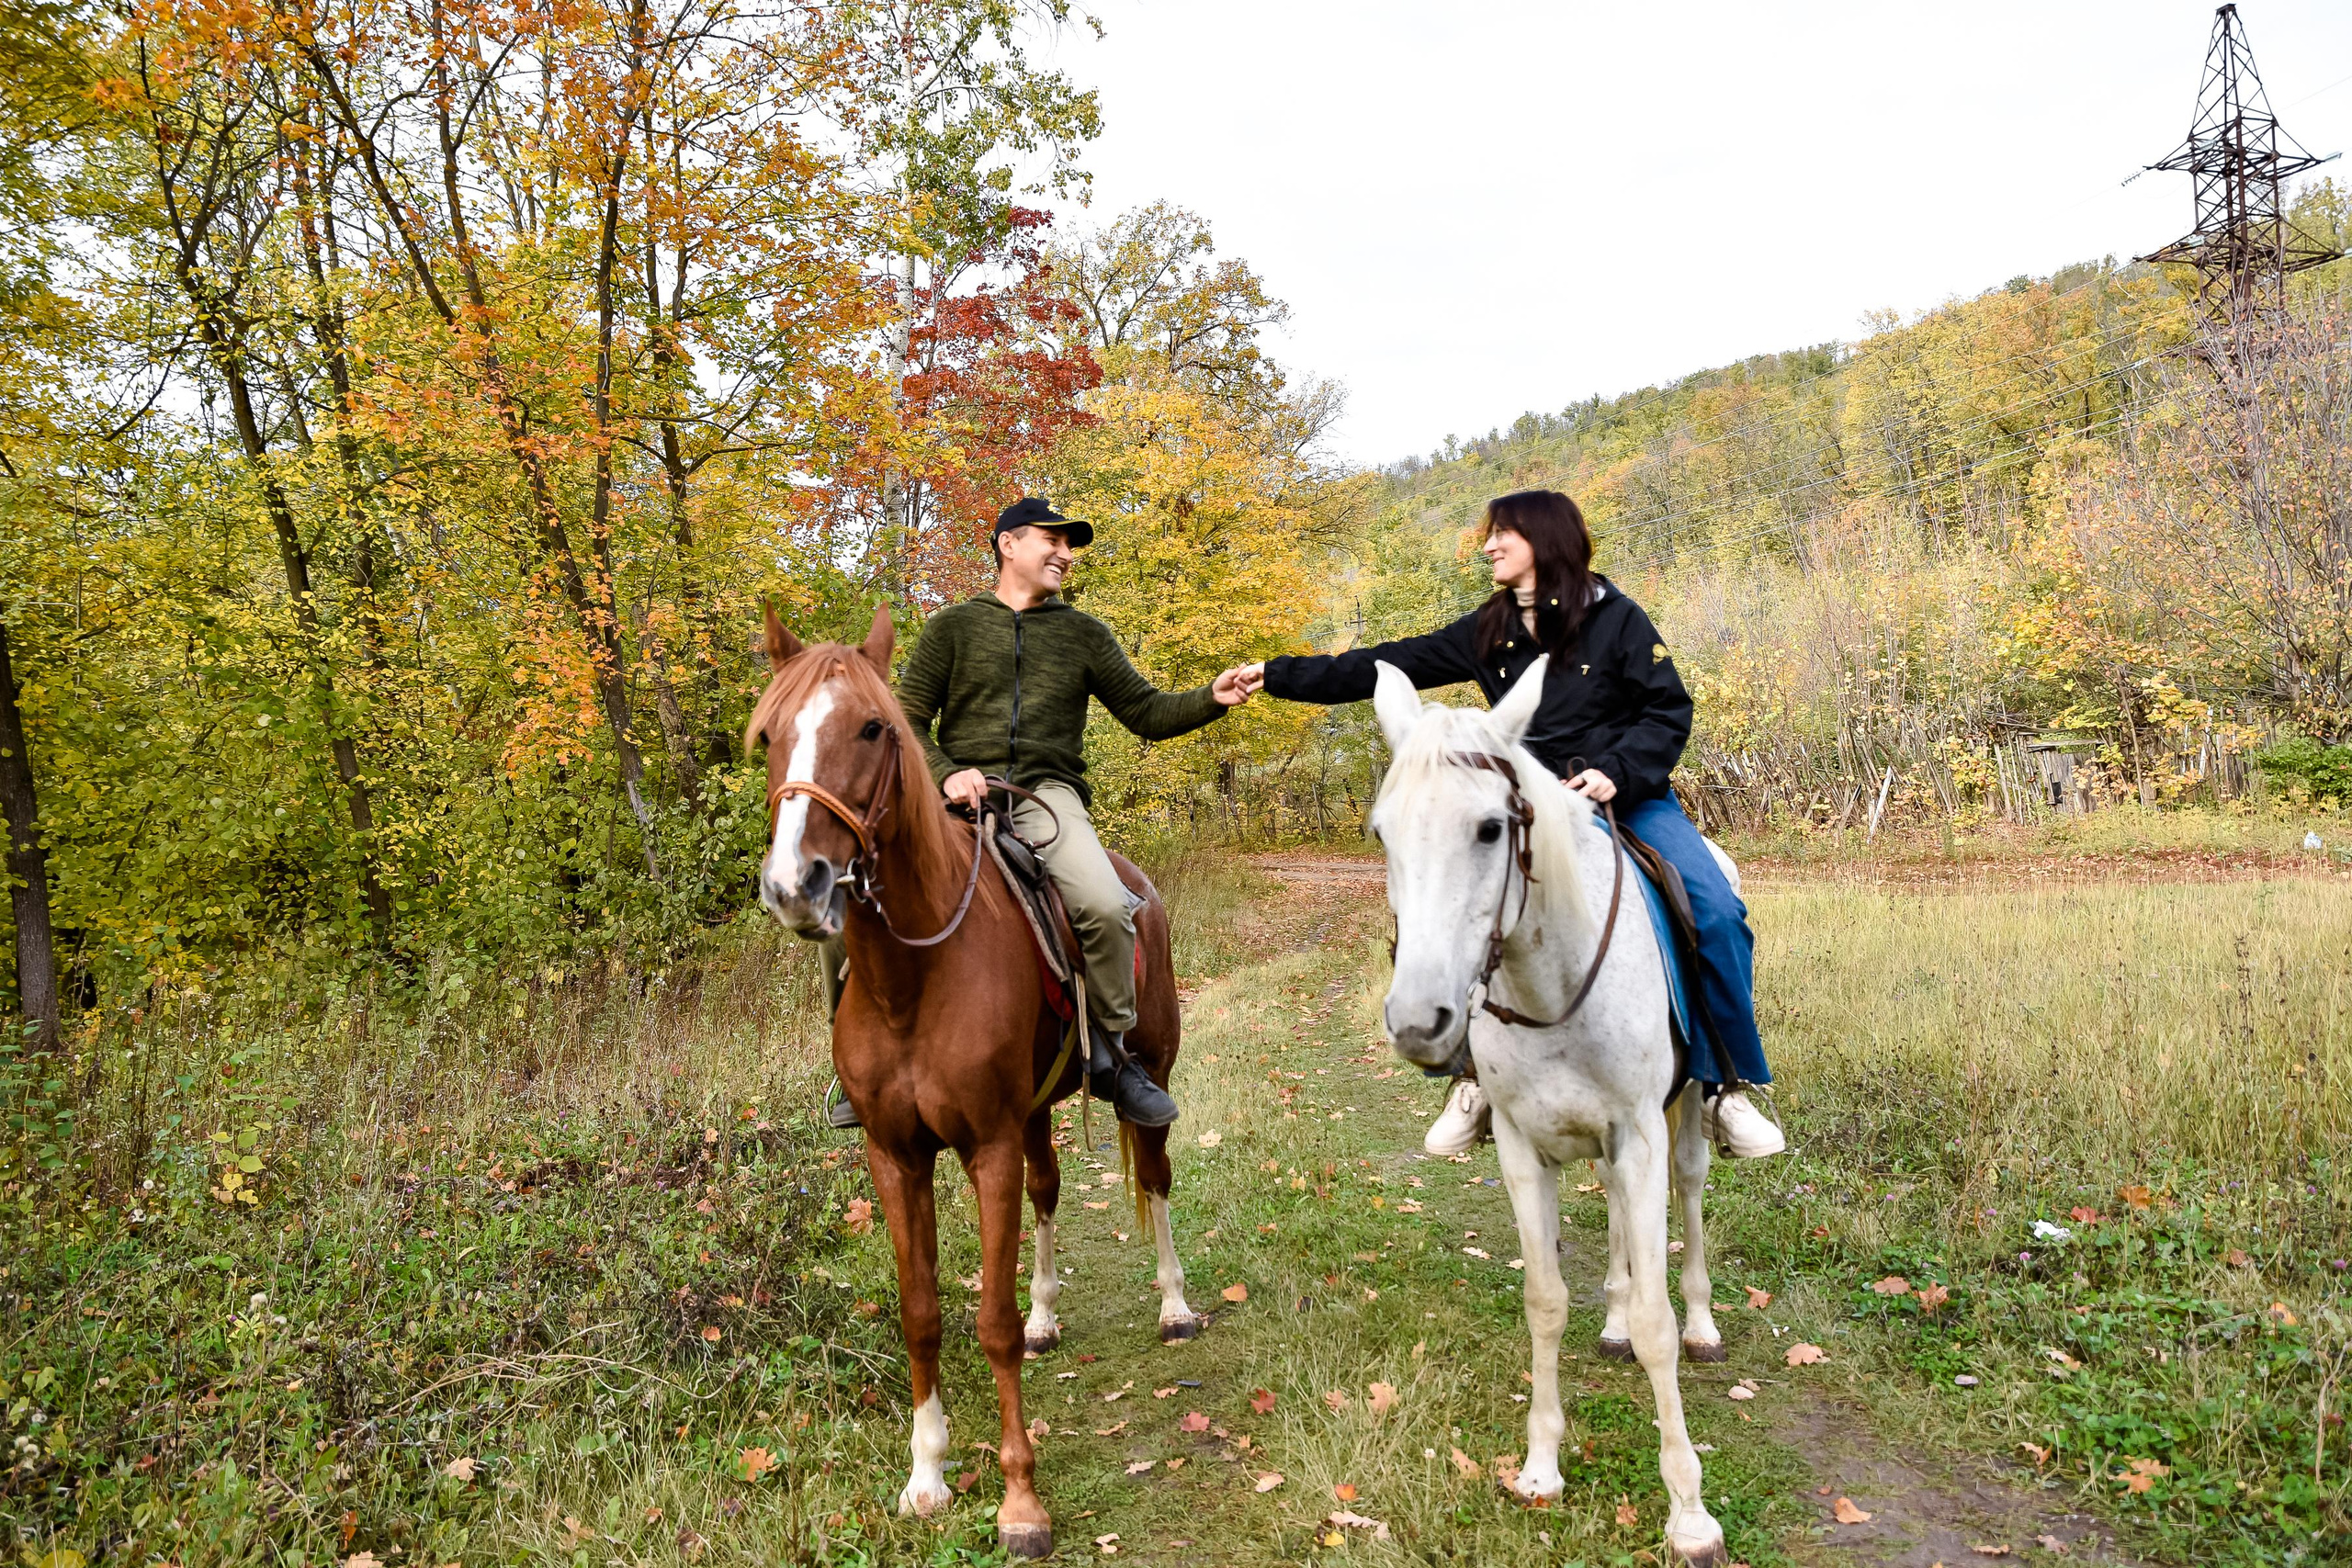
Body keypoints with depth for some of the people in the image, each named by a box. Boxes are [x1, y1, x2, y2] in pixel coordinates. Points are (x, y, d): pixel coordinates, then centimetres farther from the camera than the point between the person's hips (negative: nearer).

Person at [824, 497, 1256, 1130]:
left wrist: (1211, 698, -5)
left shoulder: (1085, 634, 17)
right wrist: (945, 773, -9)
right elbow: (908, 720, 10)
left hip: (1046, 794, 0)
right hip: (959, 793, 0)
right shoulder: (954, 626, 14)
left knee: (1106, 906, -30)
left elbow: (1149, 714, 13)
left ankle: (1110, 1053, -6)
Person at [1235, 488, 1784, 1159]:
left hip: (1631, 799, -2)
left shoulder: (1615, 618, -5)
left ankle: (1727, 1084, -5)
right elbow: (1385, 668, 5)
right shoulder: (1486, 633, 5)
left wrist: (1617, 771, -24)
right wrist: (1279, 676, 2)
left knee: (1716, 910, -21)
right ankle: (1478, 1080, 1)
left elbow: (1670, 711, -6)